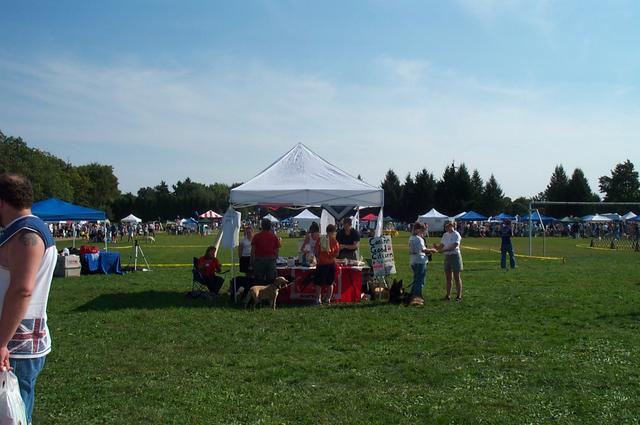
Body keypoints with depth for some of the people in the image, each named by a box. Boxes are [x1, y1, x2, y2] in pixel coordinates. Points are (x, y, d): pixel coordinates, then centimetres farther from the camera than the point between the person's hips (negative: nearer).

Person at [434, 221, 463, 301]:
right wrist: (437, 247, -13)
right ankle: (448, 295, 15)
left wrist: (443, 250, -29)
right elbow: (441, 245, 10)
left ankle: (459, 295, 5)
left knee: (457, 277, -1)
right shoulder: (445, 235, 11)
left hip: (455, 256, -7)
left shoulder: (456, 235, -11)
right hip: (447, 257, 7)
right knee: (448, 277, 9)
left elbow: (453, 246, -20)